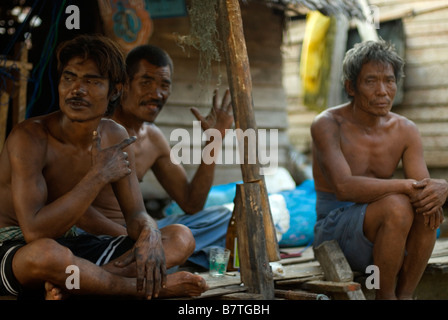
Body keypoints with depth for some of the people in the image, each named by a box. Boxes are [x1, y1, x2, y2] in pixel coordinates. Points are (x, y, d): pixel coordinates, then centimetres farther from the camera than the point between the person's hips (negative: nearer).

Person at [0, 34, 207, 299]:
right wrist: (98, 176, -27)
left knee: (181, 238, -7)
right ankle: (152, 285, -21)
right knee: (46, 252, -45)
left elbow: (137, 214, 3)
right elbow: (35, 232, -29)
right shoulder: (30, 137, -20)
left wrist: (150, 235, -23)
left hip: (72, 246, 7)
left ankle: (71, 284, -27)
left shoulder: (115, 137, 1)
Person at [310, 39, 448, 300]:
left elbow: (421, 186, -9)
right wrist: (404, 186, -33)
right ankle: (386, 297, -15)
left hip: (385, 234, 5)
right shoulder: (327, 125, -14)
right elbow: (344, 187, -28)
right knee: (396, 206, -32)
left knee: (426, 206, -25)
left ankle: (405, 295, -15)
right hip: (334, 232, -5)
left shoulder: (406, 131, 1)